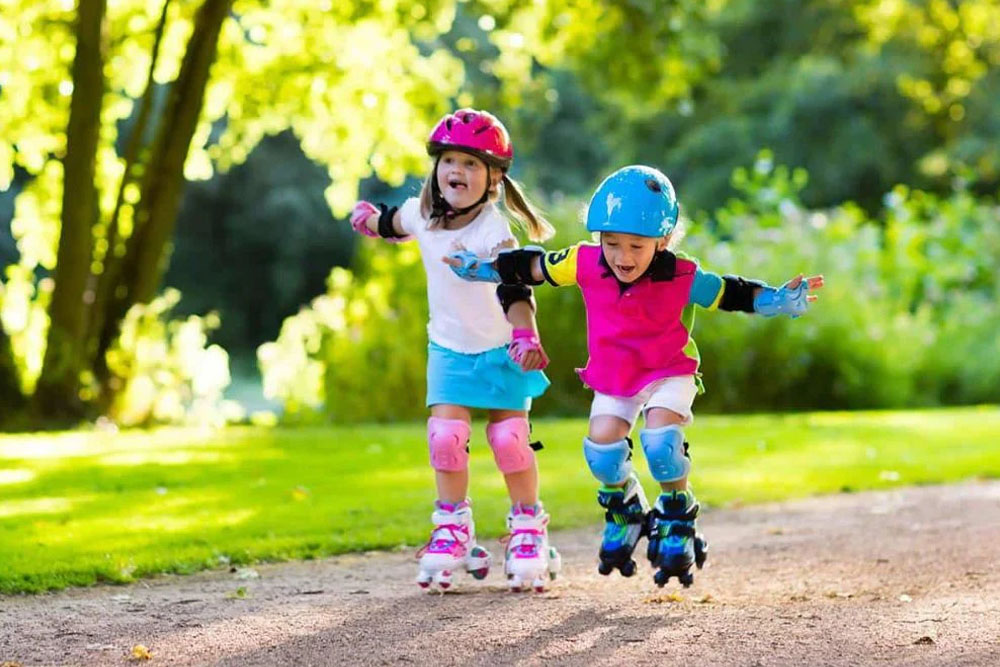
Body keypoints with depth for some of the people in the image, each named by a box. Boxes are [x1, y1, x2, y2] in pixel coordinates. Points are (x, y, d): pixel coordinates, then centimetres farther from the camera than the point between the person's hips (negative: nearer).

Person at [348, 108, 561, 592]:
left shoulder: (493, 232, -23)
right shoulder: (423, 215, -5)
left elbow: (513, 289, -35)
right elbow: (396, 223, 23)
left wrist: (526, 336, -48)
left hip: (500, 350, -4)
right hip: (449, 349, 4)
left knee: (509, 440, -6)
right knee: (445, 437, -10)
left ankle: (529, 531, 12)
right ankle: (452, 530, 3)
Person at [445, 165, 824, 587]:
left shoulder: (681, 278, -25)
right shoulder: (585, 264, -18)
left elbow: (732, 295, -14)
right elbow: (531, 267, -4)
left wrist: (780, 300, -26)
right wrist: (478, 269, 2)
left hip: (669, 372, -3)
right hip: (612, 377, 3)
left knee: (660, 441, -25)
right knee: (602, 450, -11)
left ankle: (678, 521, 0)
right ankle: (626, 511, 22)